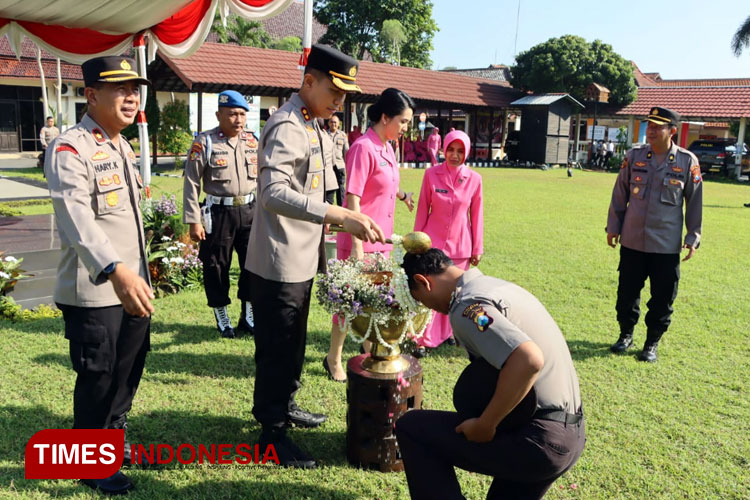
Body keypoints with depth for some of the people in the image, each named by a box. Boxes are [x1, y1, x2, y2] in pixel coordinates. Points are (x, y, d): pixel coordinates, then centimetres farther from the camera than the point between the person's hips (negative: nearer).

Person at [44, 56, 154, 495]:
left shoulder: (122, 146, 12)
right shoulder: (70, 150, -17)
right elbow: (77, 219, -33)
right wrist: (115, 270, -47)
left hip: (133, 283, 8)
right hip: (93, 291, -8)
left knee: (130, 366, 20)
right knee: (98, 377, 5)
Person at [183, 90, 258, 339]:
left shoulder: (253, 141, 7)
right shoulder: (205, 143, -7)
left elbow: (262, 178, 13)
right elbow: (191, 183, -7)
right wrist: (193, 221, -11)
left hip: (250, 211, 4)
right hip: (219, 213, -4)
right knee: (216, 267, 7)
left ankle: (248, 317, 24)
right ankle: (222, 320, 26)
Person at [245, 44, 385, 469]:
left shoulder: (310, 125, 13)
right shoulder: (287, 127, -20)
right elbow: (275, 193, -34)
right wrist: (342, 216, -41)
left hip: (301, 260, 10)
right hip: (280, 263, -10)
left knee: (293, 343, 22)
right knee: (277, 348, 3)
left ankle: (283, 406, 40)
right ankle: (272, 432, 18)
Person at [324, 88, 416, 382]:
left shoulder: (387, 148, 8)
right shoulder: (363, 148, -18)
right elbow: (353, 199, -22)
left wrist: (402, 195, 36)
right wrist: (357, 245, -24)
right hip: (360, 242, -8)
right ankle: (333, 358, 23)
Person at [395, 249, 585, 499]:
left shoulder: (467, 305, -18)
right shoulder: (497, 285, 12)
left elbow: (529, 360, -32)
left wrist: (485, 425, -21)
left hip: (538, 441, -9)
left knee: (411, 427, -1)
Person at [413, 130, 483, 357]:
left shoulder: (474, 179, -2)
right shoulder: (431, 174, -5)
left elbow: (476, 215, 4)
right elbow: (423, 209, 1)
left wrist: (477, 248, 5)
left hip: (460, 244, 2)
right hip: (434, 241, -1)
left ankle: (447, 331, 29)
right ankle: (425, 340, 7)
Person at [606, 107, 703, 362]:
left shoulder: (688, 162, -4)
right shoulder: (634, 156, 0)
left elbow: (695, 202, 2)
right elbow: (619, 195, 8)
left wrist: (693, 237, 1)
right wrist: (613, 226, 7)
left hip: (667, 245, -1)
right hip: (632, 240, 2)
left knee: (663, 297, 6)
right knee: (627, 292, 11)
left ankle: (652, 343, 23)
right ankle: (626, 335, 30)